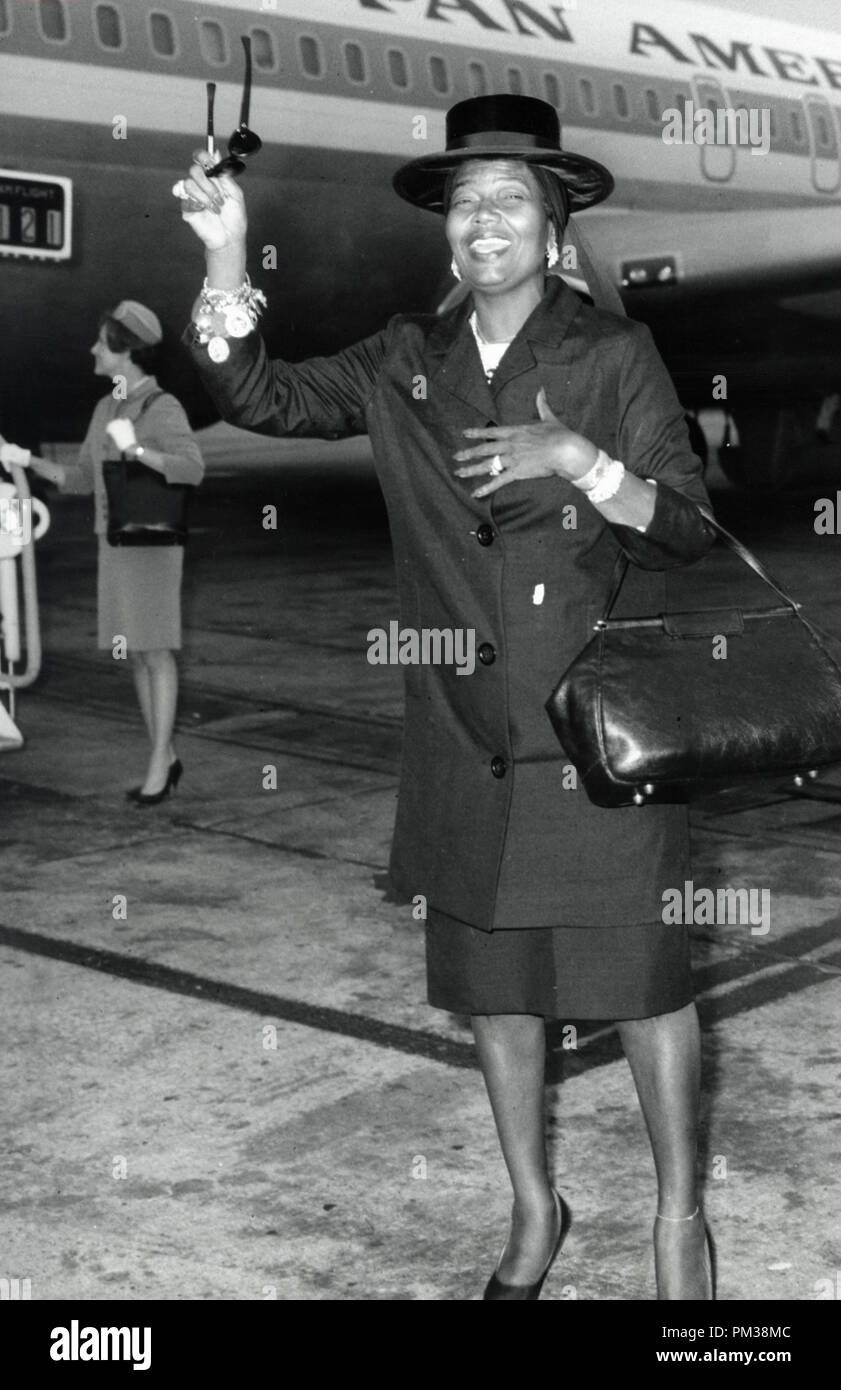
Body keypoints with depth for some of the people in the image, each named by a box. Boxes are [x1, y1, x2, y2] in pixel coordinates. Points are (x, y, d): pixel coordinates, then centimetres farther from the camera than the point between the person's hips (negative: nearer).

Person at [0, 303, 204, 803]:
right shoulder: (107, 409, 11)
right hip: (115, 544, 7)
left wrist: (136, 450, -41)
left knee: (157, 653, -5)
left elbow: (192, 471, -28)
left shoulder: (164, 408, -13)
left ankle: (157, 766, 0)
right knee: (137, 654, 9)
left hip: (154, 544, -7)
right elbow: (83, 480, 15)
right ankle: (166, 758, 18)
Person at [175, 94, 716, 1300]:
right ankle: (533, 1209, 31)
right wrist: (225, 257, -10)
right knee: (490, 984, 12)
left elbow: (689, 530, -4)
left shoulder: (613, 354, -2)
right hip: (467, 737, 4)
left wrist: (578, 457, -20)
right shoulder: (406, 364, 8)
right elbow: (260, 396, 2)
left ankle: (679, 1214, 21)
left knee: (641, 976, 1)